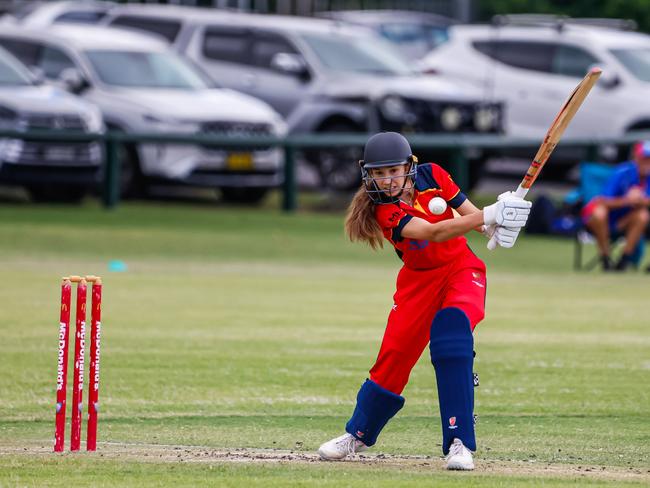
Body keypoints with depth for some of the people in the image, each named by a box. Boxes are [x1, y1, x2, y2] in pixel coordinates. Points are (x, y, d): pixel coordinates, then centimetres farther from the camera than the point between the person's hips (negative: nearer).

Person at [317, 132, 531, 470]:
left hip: (461, 269, 0)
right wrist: (487, 216, -44)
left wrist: (496, 225, -31)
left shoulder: (432, 176, -12)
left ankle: (459, 443, -28)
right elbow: (433, 232, -34)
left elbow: (468, 211, -8)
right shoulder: (384, 210, -20)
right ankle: (358, 435, 28)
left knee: (452, 334, -27)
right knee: (394, 354, -1)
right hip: (419, 279, 0)